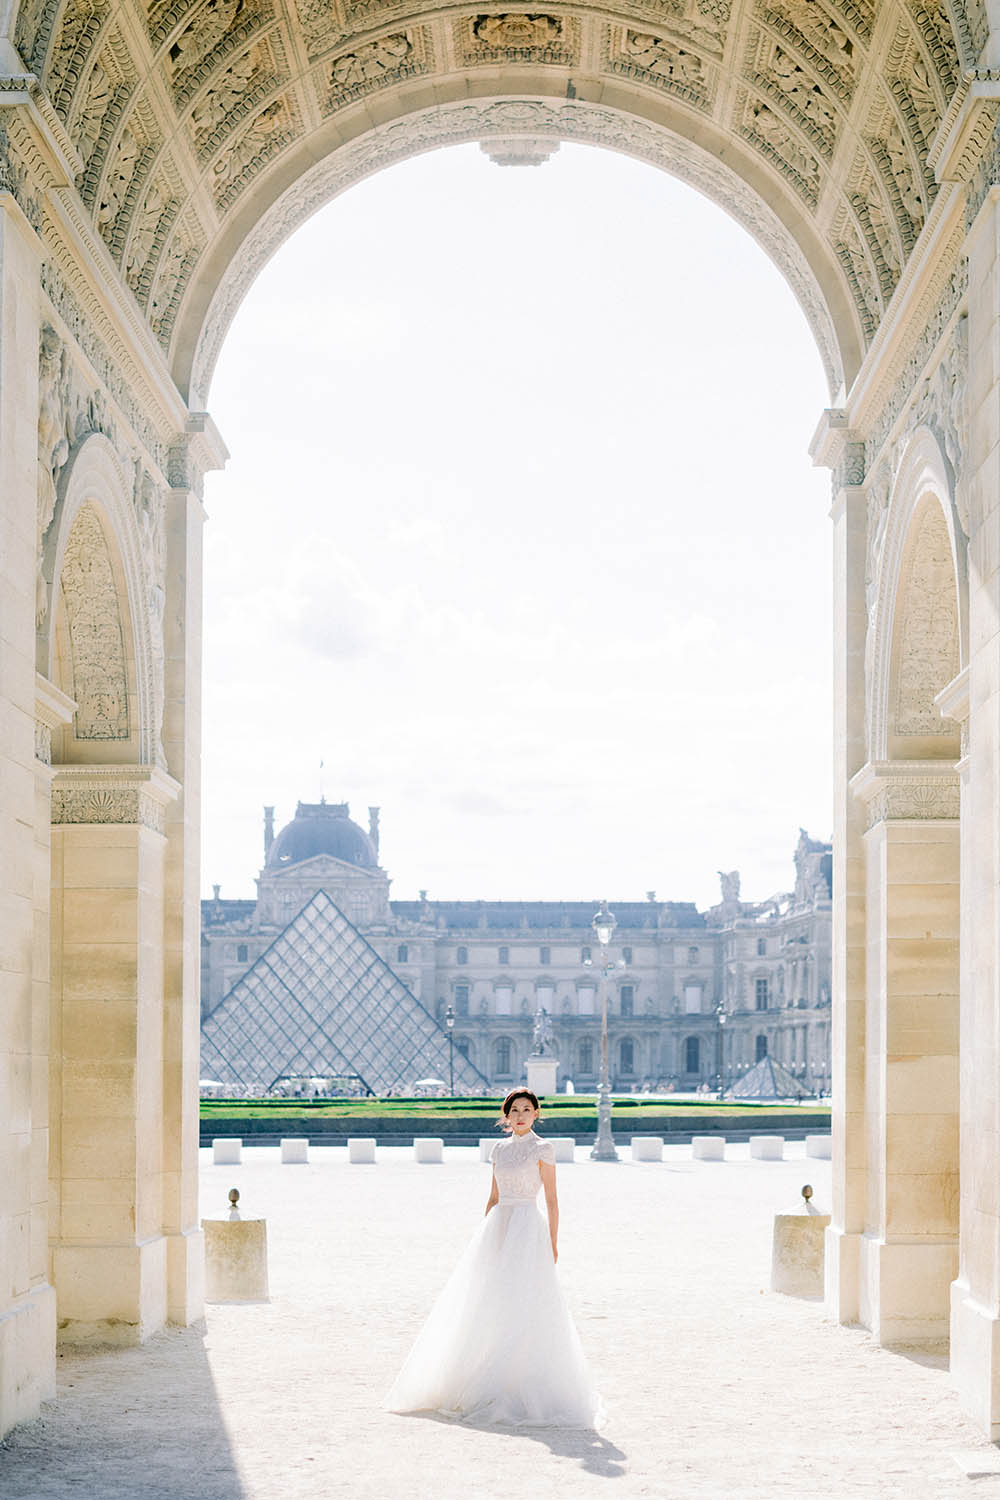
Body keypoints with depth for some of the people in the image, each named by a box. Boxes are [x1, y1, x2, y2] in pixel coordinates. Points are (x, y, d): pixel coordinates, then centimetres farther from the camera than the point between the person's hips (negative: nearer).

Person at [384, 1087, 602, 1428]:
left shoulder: (543, 1150, -3)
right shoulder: (500, 1149, 14)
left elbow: (552, 1201, -4)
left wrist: (553, 1245, -8)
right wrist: (483, 1237, 15)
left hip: (528, 1228, -6)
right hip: (497, 1227, 6)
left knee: (523, 1308, -9)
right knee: (490, 1308, 4)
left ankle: (525, 1391, -4)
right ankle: (486, 1386, 11)